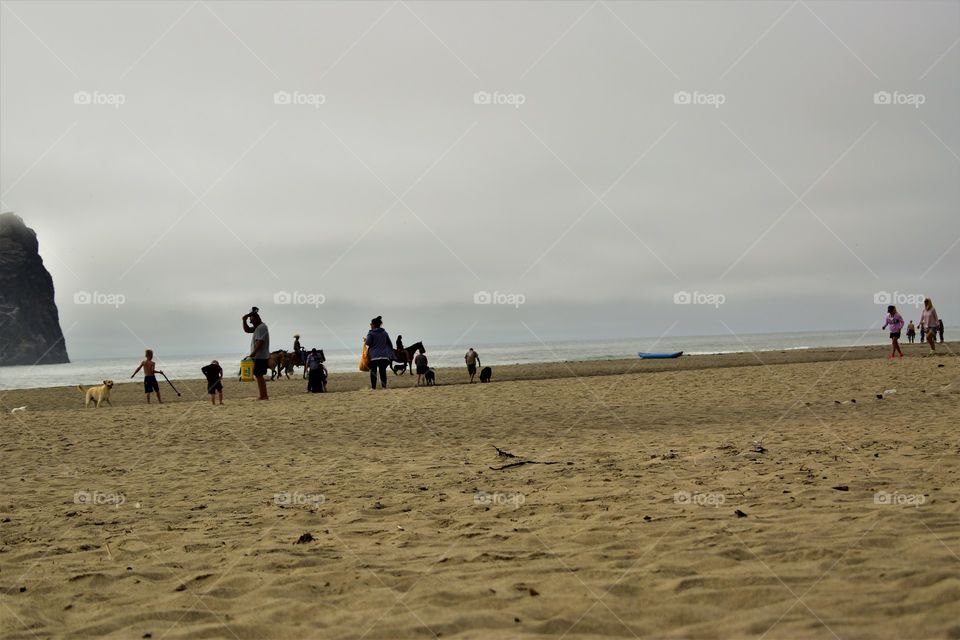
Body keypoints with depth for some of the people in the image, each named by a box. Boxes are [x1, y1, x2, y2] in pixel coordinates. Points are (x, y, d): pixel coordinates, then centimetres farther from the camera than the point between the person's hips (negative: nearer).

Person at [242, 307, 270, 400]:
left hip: (260, 357, -10)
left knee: (258, 375, -10)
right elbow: (247, 330, 26)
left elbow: (260, 342, -23)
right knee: (259, 376, 14)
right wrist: (244, 321, 10)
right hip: (259, 357, 10)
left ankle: (262, 396, -12)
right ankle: (264, 395, 16)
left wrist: (253, 353, -27)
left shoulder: (261, 327, -15)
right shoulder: (257, 327, 18)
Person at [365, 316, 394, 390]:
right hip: (384, 355, 3)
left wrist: (365, 342, 11)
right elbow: (390, 344, 11)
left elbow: (368, 343, -12)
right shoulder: (384, 333, 11)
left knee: (373, 372, 2)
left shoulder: (371, 333, -4)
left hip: (374, 356, -3)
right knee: (383, 371, 3)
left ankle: (373, 387, -1)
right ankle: (384, 386, -4)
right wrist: (391, 355, 16)